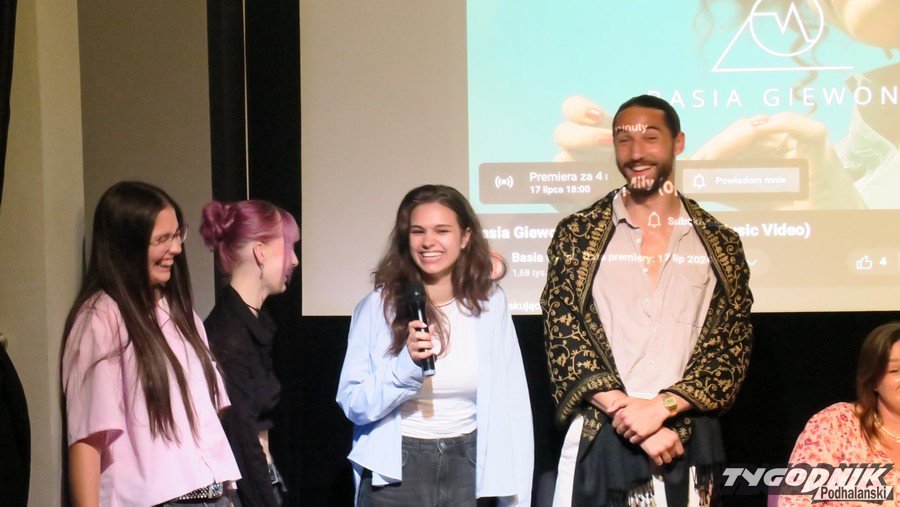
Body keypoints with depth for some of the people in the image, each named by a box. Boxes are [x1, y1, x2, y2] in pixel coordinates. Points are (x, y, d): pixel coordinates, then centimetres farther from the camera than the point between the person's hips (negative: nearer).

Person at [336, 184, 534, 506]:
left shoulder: (490, 304, -1)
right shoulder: (377, 306, -6)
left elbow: (511, 406, 1)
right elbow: (353, 404, -8)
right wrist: (407, 364, -23)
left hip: (468, 468, 2)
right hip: (395, 472, -1)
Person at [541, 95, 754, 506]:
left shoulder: (719, 244, 6)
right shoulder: (577, 235, 3)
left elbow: (731, 345, 0)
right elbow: (563, 337, -3)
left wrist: (660, 407, -13)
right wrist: (627, 412, -13)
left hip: (686, 441, 1)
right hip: (600, 440, -1)